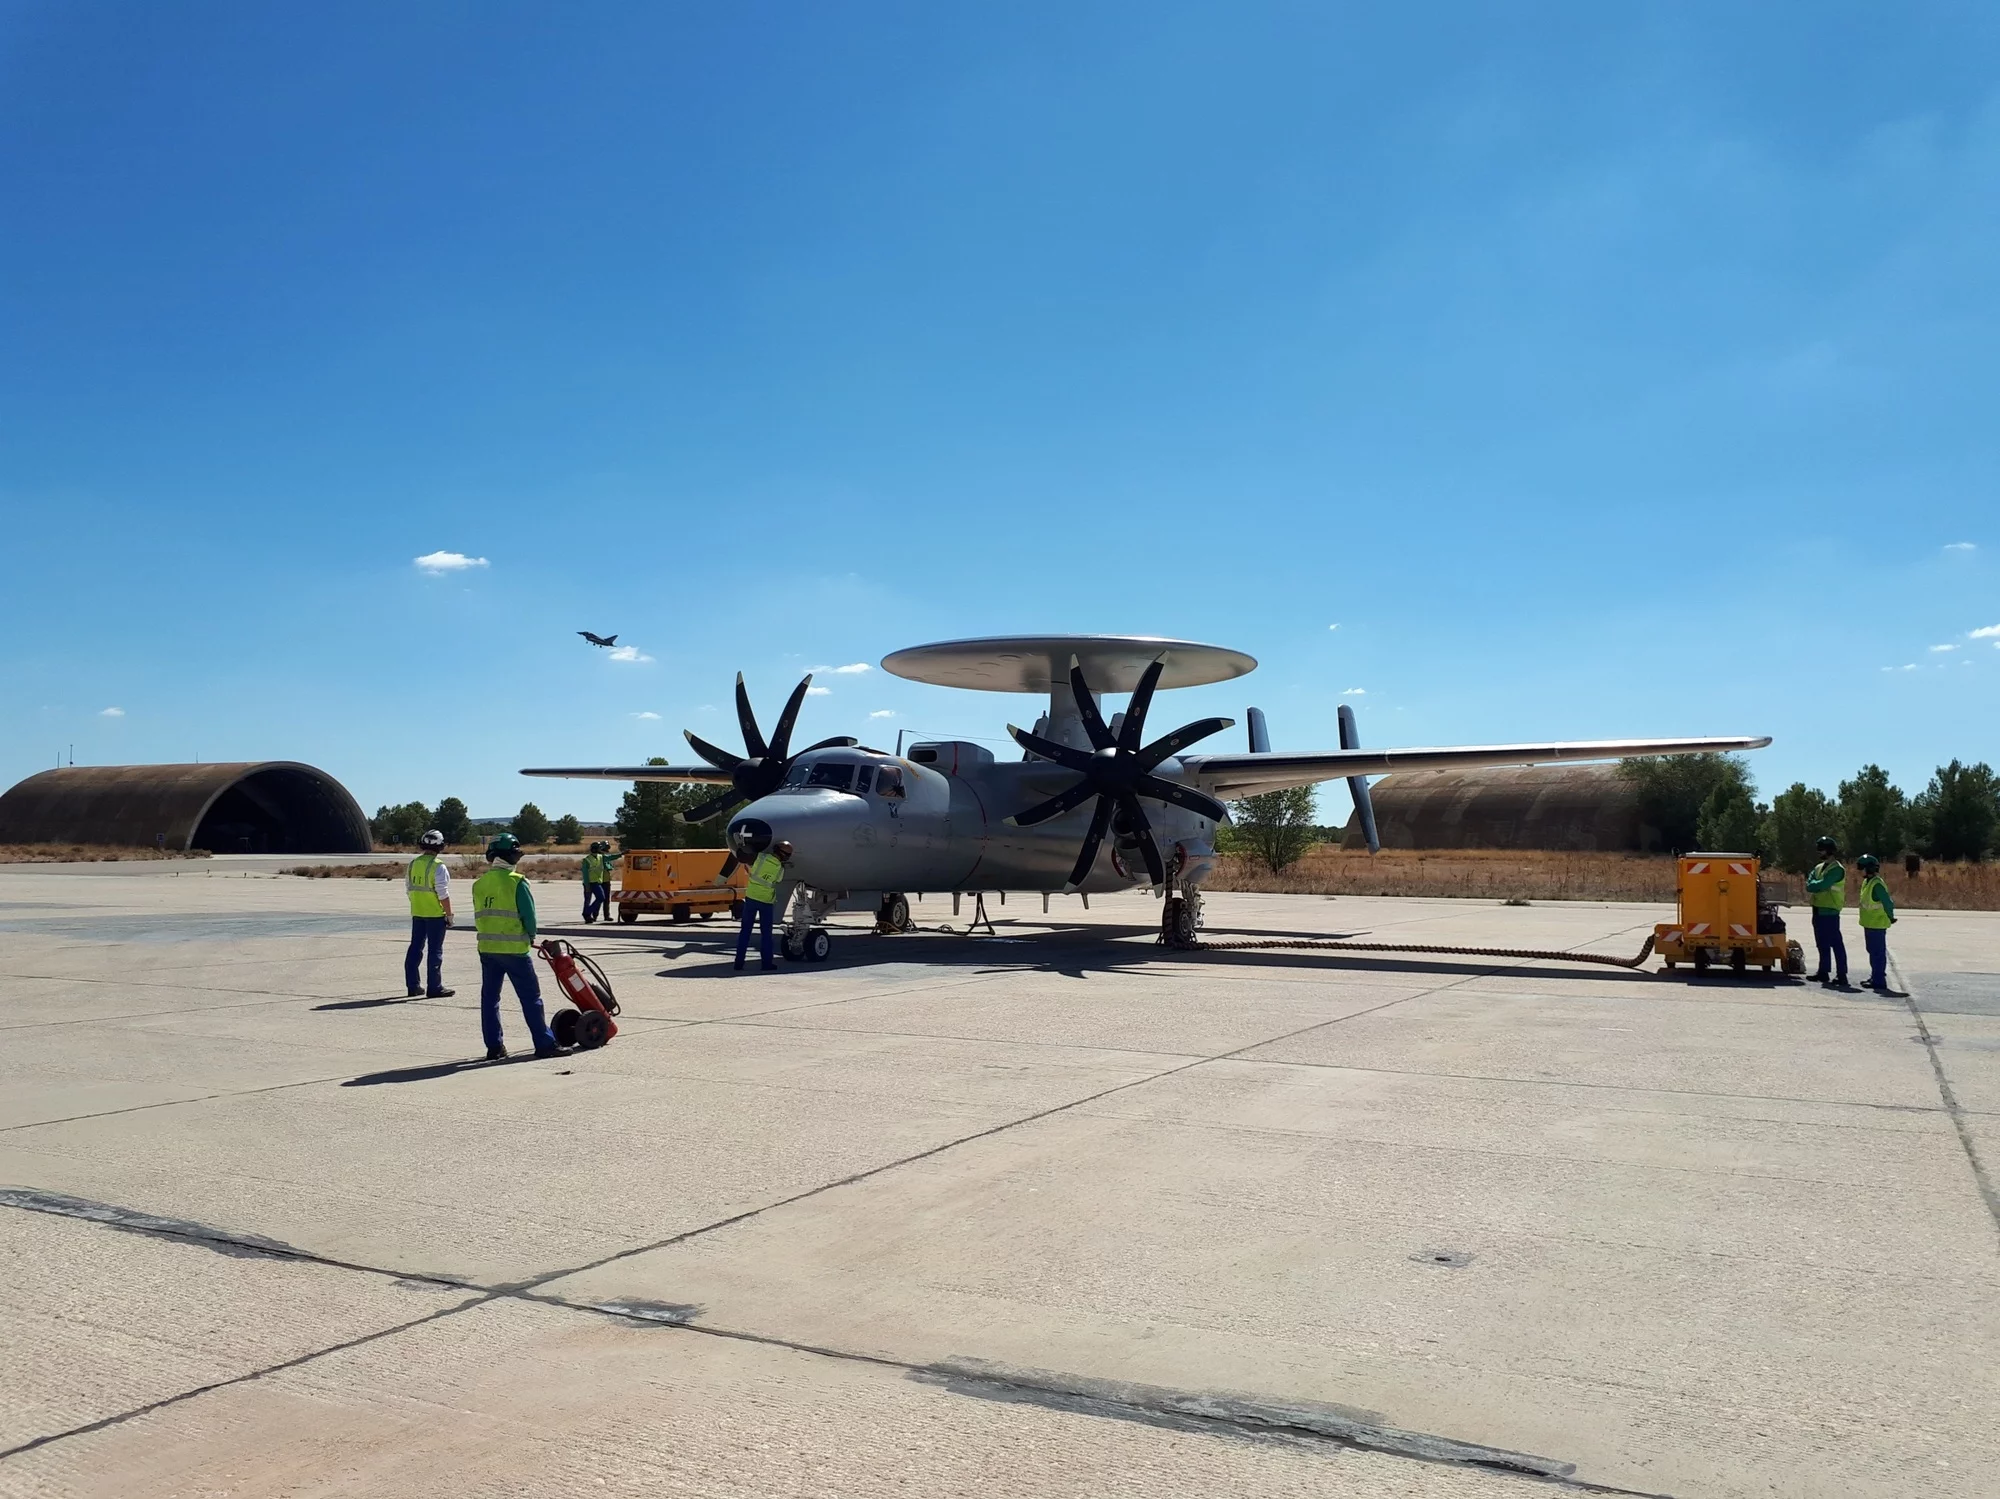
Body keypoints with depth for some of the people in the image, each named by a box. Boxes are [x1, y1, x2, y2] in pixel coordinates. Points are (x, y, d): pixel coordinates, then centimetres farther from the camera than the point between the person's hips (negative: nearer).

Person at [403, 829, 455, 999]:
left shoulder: (413, 864, 5)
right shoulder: (438, 867, -16)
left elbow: (408, 888, 14)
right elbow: (443, 894, -18)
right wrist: (449, 914, -10)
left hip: (417, 913, 6)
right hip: (435, 914, -6)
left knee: (415, 947, 14)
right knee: (435, 950, 0)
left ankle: (412, 985, 18)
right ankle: (434, 988, 2)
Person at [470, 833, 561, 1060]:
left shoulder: (479, 884, 6)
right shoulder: (516, 882, -11)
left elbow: (478, 916, 10)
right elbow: (529, 915, -10)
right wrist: (531, 936, 8)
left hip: (487, 948, 5)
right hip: (514, 948, -5)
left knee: (489, 997, 12)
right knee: (530, 997, 2)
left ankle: (494, 1047, 12)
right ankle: (544, 1044, 4)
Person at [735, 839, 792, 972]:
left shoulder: (761, 857, -13)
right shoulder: (780, 869, -9)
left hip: (751, 898, 1)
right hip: (766, 902, -1)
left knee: (745, 931, 7)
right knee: (766, 933, 11)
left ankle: (739, 963, 6)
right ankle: (767, 963, 9)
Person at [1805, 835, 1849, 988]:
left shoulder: (1837, 869, -11)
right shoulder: (1818, 867, 16)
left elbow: (1821, 885, -22)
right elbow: (1809, 885, 7)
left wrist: (1813, 884, -4)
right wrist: (1816, 885, -12)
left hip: (1829, 912, -9)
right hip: (1818, 910, 9)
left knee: (1836, 944, -8)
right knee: (1822, 944, 14)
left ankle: (1842, 976, -8)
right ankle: (1823, 972, 22)